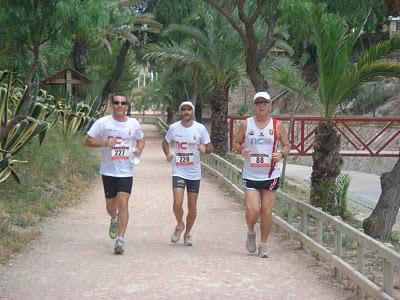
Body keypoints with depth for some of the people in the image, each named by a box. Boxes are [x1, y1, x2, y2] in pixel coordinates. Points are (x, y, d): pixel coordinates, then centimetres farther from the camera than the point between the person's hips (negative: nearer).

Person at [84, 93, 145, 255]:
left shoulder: (134, 124, 3)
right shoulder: (103, 122, -4)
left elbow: (140, 140, 20)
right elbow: (88, 141, -1)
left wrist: (139, 149, -2)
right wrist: (104, 143, -18)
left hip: (126, 171, 0)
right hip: (108, 170, 0)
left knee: (123, 203, -11)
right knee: (110, 205, 10)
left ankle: (120, 240, -10)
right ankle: (114, 220, 46)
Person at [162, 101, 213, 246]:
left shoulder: (200, 128, -3)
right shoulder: (173, 127, -1)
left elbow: (210, 147, 1)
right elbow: (165, 142, 15)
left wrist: (205, 149, -22)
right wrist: (168, 154, -5)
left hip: (194, 173, 1)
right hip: (178, 171, -1)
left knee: (192, 206, 6)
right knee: (177, 202, -15)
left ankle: (187, 233, 26)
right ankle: (180, 225, 16)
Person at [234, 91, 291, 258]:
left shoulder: (277, 125, 2)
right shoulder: (246, 124, 2)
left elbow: (287, 145, 8)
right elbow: (237, 143, 10)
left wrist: (282, 153, -13)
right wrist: (241, 150, -12)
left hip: (270, 175, 1)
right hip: (251, 175, 0)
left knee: (266, 211, 2)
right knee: (252, 211, -11)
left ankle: (263, 244, 19)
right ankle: (251, 232, 22)